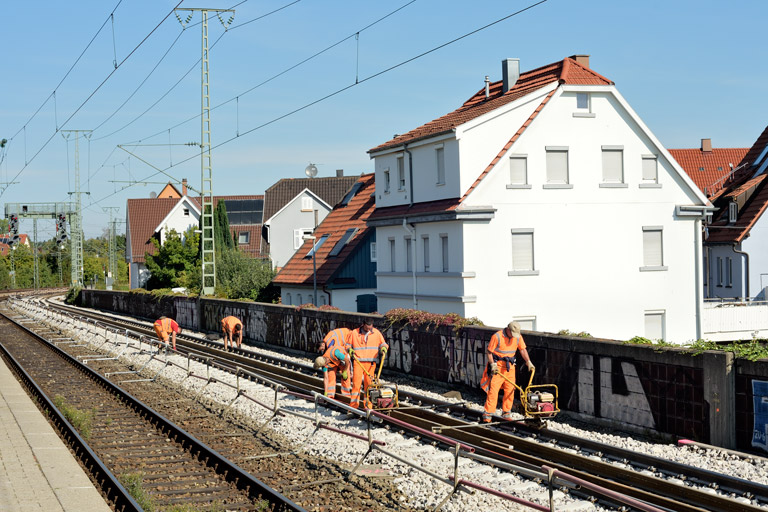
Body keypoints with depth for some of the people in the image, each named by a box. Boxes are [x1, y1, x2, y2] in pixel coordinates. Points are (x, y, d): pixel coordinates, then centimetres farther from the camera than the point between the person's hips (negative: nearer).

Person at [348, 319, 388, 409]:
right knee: (356, 382, -7)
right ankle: (353, 405, -3)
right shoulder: (354, 333, 4)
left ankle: (368, 406, 9)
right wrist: (349, 349, -6)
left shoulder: (376, 333, 7)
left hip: (371, 363, 1)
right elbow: (348, 344, 15)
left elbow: (383, 343, 14)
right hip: (358, 361, -1)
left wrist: (384, 348, -8)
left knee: (369, 383, 2)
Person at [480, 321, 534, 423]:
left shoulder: (518, 337, 2)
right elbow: (489, 351, -10)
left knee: (510, 389, 4)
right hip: (497, 366, -5)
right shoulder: (497, 337, -14)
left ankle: (506, 413, 15)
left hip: (510, 365, 5)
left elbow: (522, 349, 11)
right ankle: (487, 414, -8)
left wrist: (528, 361, 0)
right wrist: (492, 364, -18)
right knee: (493, 389, -10)